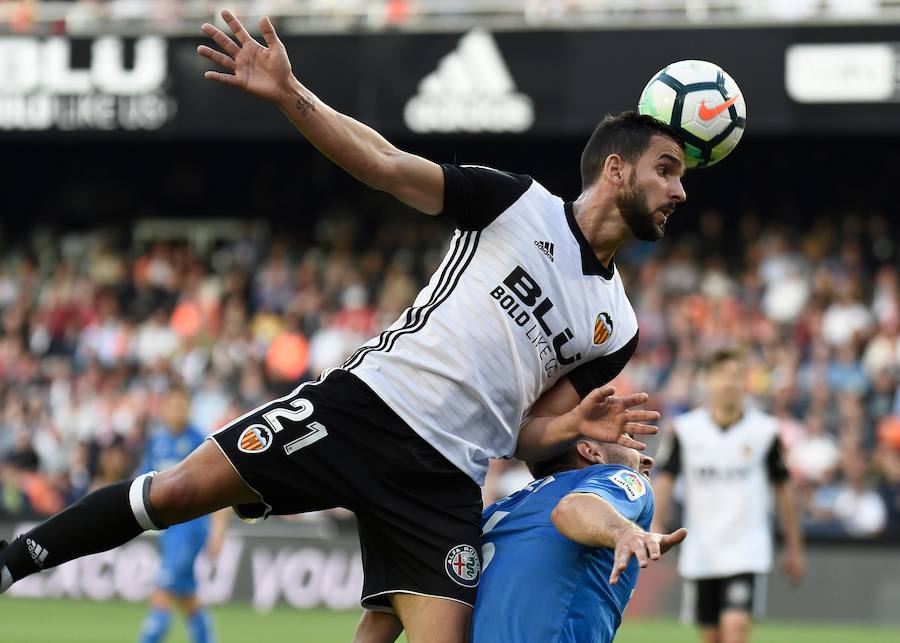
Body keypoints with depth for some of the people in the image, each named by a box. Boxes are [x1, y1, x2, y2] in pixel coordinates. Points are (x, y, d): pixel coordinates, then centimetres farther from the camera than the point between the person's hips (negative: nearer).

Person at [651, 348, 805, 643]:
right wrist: (655, 526, -13)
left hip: (746, 552, -2)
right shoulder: (685, 429, -1)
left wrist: (793, 546, 11)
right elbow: (665, 478, 1)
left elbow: (782, 487, 7)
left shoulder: (764, 430, -2)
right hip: (700, 553, 2)